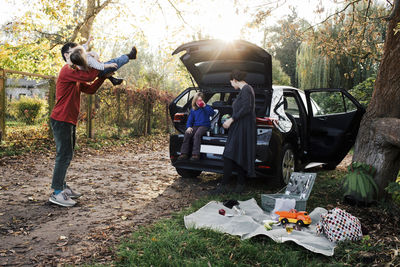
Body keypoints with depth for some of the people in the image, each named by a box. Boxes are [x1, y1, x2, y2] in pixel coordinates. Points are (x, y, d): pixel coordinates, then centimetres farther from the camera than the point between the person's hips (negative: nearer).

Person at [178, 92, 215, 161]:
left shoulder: (206, 107, 5)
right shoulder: (193, 110, 17)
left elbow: (212, 113, -12)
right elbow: (190, 119, 18)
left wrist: (205, 106, -16)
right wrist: (189, 127, -1)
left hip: (204, 126, -4)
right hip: (195, 126, 4)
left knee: (197, 134, -34)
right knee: (187, 134, -24)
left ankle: (196, 154, -35)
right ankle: (184, 154, -22)